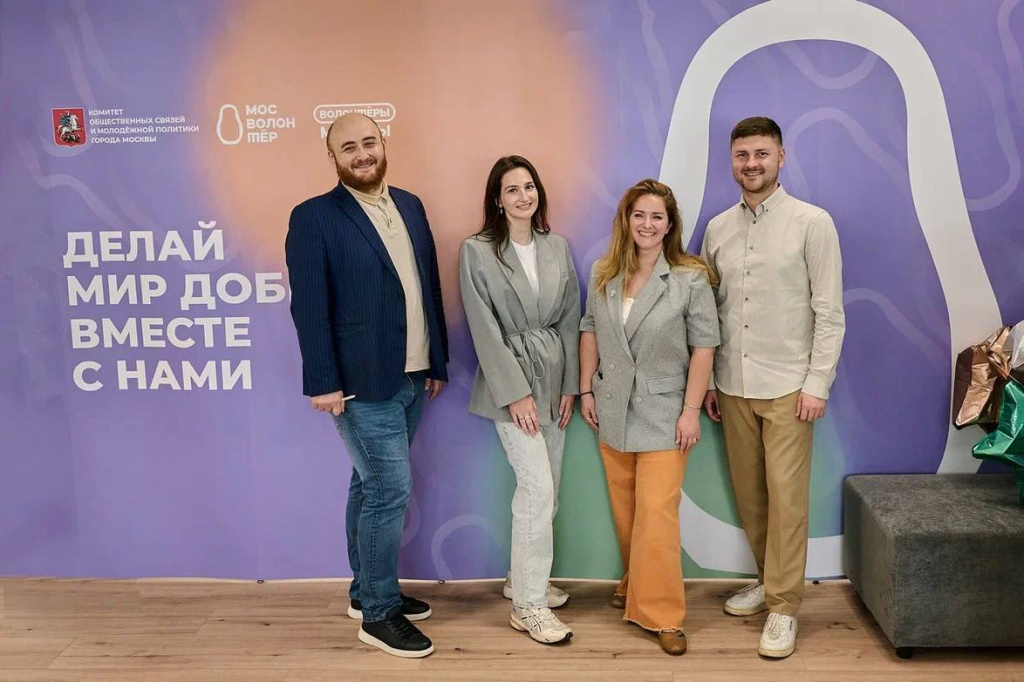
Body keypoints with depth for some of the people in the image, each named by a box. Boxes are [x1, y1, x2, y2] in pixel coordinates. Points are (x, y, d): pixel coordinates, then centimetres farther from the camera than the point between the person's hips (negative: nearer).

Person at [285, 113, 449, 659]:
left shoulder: (410, 205, 11)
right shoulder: (314, 217, -8)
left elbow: (429, 287, 12)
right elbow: (309, 307, -13)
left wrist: (438, 360, 12)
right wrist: (323, 382, -17)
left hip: (411, 377, 6)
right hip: (362, 382, -6)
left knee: (371, 485, 17)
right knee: (390, 488, -4)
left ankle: (367, 591, 31)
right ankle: (379, 614, 12)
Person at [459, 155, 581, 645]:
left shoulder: (557, 247, 8)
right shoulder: (477, 251, -7)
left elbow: (570, 321, 8)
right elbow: (485, 329, -11)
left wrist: (569, 385, 3)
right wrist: (515, 392, -15)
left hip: (554, 378, 6)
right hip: (511, 380, -5)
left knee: (545, 489, 11)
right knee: (537, 487, -11)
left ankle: (523, 577, 30)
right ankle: (528, 605, 1)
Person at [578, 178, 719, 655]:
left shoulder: (691, 279, -10)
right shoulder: (604, 274, 3)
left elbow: (703, 347, -10)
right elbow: (589, 331, 9)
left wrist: (691, 410, -12)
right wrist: (586, 389, 5)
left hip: (663, 415, -4)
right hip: (612, 411, 4)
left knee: (656, 514, -6)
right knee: (624, 508, 15)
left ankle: (660, 614, 6)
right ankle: (633, 582, 36)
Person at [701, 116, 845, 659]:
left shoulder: (812, 223, -4)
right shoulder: (717, 228, 8)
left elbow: (829, 312, -6)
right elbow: (709, 312, 10)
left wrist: (817, 383, -11)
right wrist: (706, 380, 8)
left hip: (787, 387, -4)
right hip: (733, 386, 4)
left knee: (785, 496, -1)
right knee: (748, 492, 12)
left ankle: (783, 606, 12)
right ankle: (769, 579, 31)